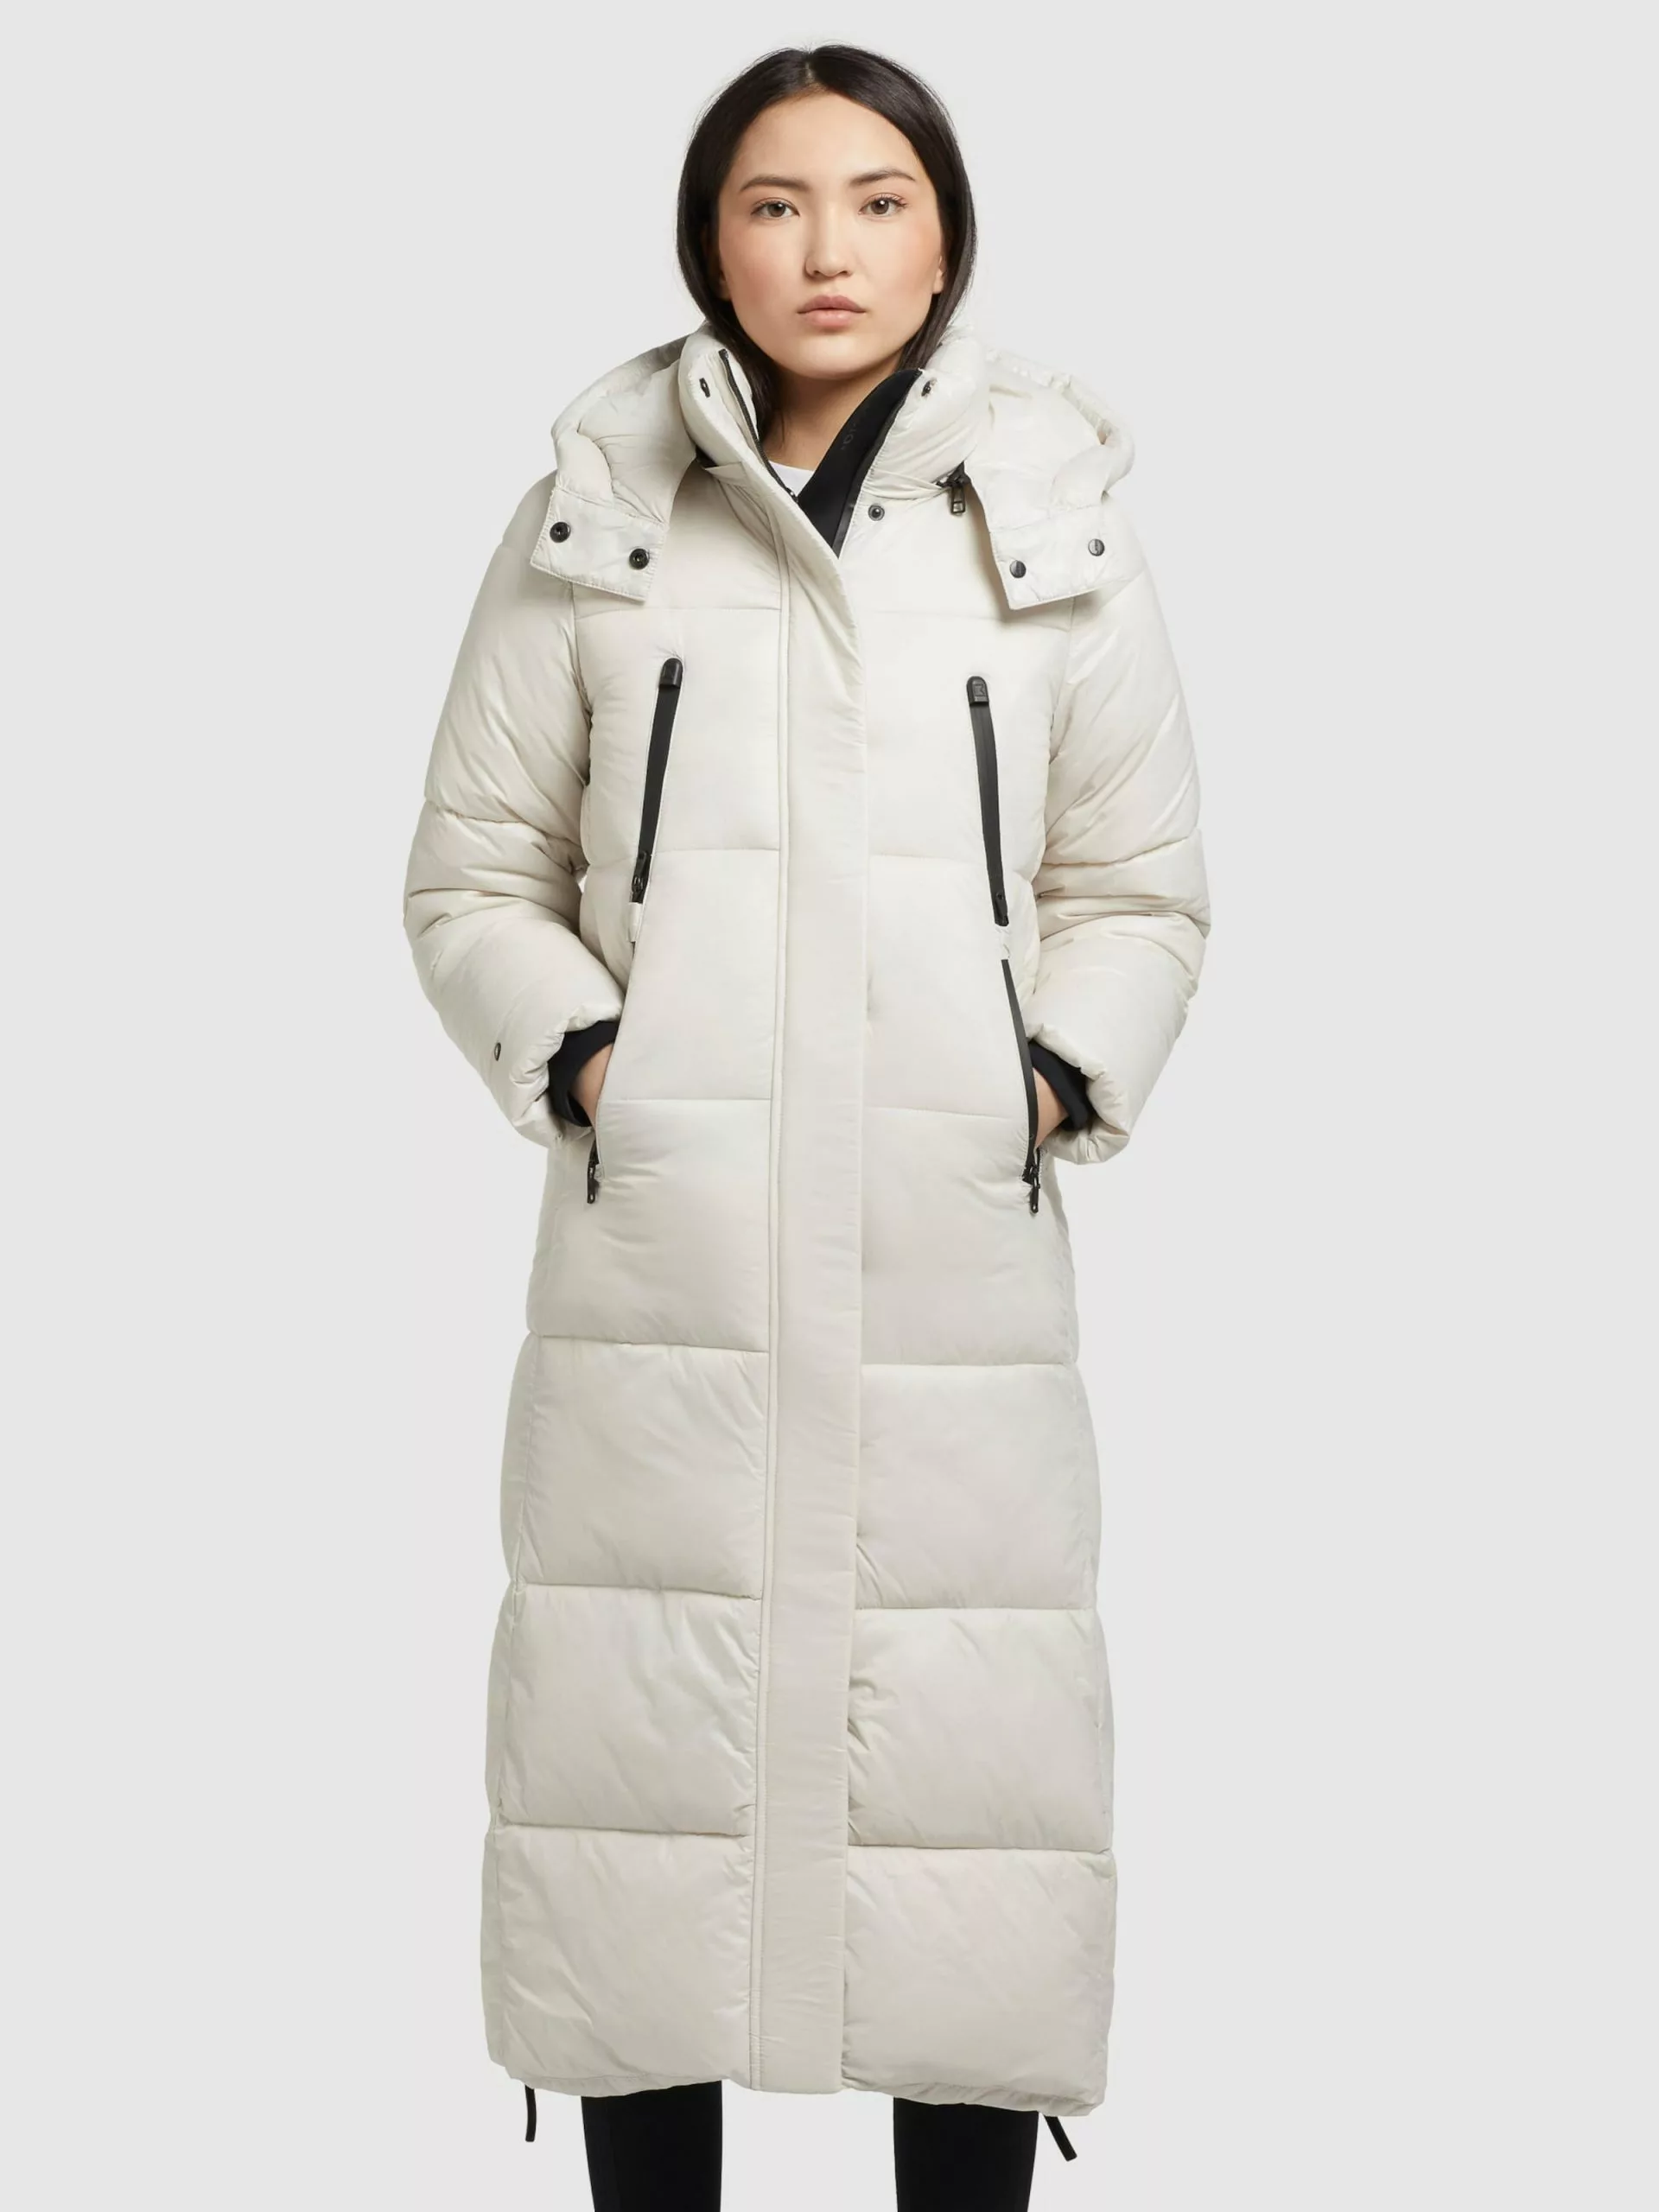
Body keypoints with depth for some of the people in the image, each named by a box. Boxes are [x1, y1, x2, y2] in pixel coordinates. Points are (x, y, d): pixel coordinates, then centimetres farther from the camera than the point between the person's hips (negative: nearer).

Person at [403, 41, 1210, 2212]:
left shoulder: (1059, 525, 7)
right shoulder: (594, 515, 6)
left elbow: (1142, 894, 13)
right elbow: (472, 874, 11)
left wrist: (1059, 1081, -3)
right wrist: (576, 1059, -5)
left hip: (958, 1270, 0)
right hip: (661, 1264, 0)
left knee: (972, 1779, 2)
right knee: (640, 1768, 4)